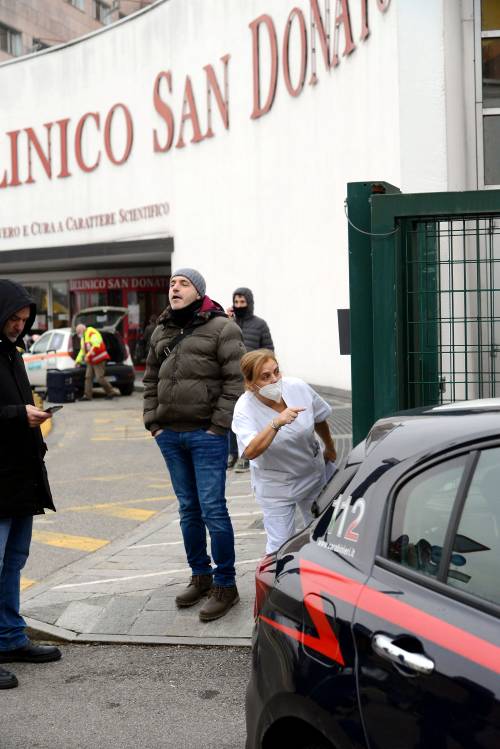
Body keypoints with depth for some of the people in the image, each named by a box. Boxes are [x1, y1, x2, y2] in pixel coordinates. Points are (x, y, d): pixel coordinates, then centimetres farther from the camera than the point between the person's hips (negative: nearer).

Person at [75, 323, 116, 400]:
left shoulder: (92, 334, -14)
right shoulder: (83, 338, 17)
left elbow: (96, 346, -27)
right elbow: (82, 350, 23)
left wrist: (88, 356, -30)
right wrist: (78, 361, 14)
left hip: (99, 360, -10)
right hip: (91, 361, 10)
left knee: (100, 378, -12)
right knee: (88, 377, 1)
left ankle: (111, 392, 1)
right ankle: (87, 395, 1)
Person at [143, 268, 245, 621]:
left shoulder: (222, 328, -5)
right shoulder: (162, 332, 14)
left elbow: (235, 380, -11)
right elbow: (150, 380, 19)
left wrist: (218, 426, -14)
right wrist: (154, 423, 9)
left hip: (206, 435, -6)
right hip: (170, 434, 6)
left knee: (212, 509, -5)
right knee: (189, 509, 15)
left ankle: (225, 585, 6)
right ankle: (200, 576, 28)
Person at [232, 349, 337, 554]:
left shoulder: (298, 387, -16)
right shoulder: (245, 408, -25)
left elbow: (320, 420, 4)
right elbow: (250, 452, -40)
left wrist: (330, 449, 19)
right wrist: (276, 424, -51)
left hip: (313, 474, 4)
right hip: (275, 486, -4)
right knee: (280, 546, -5)